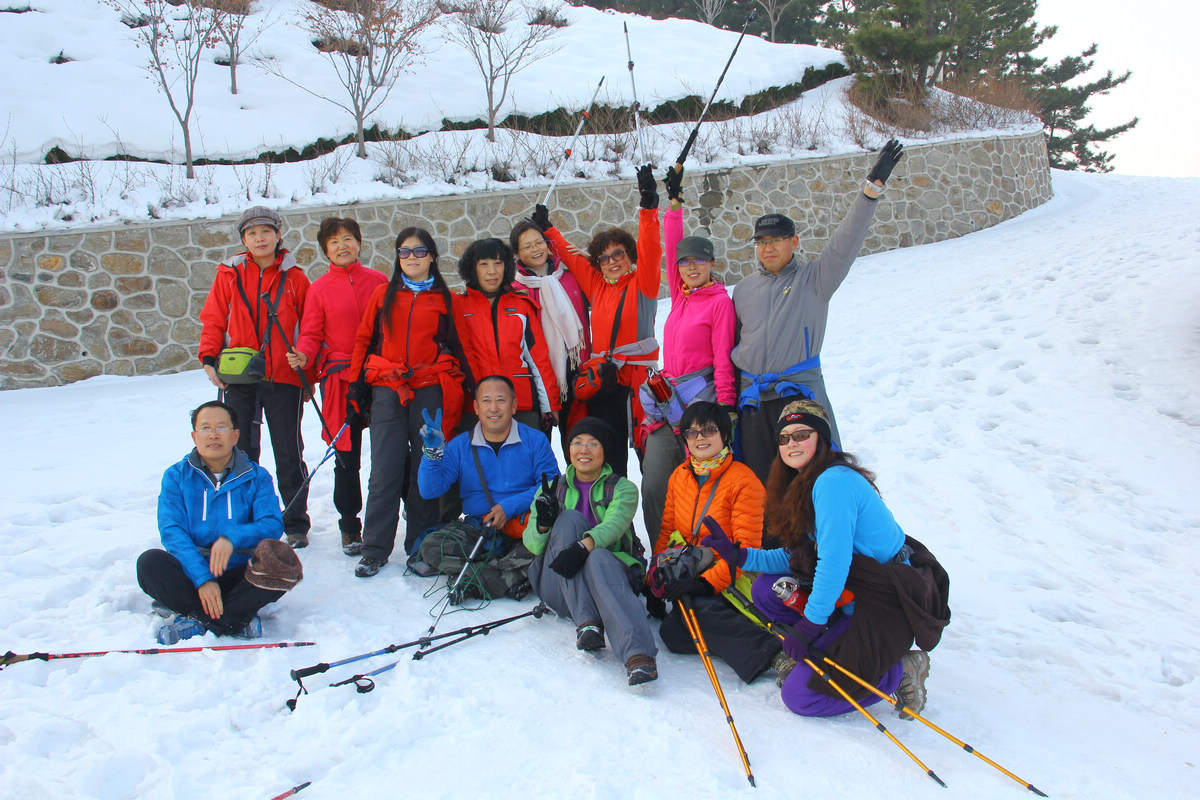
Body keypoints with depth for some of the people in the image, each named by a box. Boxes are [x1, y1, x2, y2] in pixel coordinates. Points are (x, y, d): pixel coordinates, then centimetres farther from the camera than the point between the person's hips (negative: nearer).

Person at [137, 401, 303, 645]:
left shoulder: (256, 477, 5)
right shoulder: (176, 476, 4)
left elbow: (273, 525, -8)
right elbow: (172, 532, -8)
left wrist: (232, 537, -29)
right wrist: (202, 578, -23)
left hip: (238, 575, 0)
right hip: (192, 574, 0)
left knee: (282, 565, -28)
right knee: (150, 562, -28)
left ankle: (198, 621, -27)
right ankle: (237, 619, -28)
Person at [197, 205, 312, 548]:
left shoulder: (294, 277, 3)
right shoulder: (229, 274, 6)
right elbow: (213, 320, 7)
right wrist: (209, 359, -7)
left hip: (284, 378, -1)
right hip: (239, 380, 1)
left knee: (289, 453, 5)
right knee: (241, 453, 7)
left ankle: (296, 525, 17)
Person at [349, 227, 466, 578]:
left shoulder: (445, 299, 10)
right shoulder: (383, 295, 13)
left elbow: (456, 346, 11)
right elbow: (364, 340, 14)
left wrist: (458, 388, 5)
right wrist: (356, 385, 8)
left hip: (430, 391, 0)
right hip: (387, 390, 1)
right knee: (386, 469, -4)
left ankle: (421, 548, 13)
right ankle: (375, 550, 6)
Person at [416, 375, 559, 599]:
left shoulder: (535, 440, 4)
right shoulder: (460, 445, 8)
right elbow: (429, 490, 1)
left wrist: (510, 506, -17)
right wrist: (434, 451, -16)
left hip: (525, 528, -2)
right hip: (477, 529, 2)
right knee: (432, 547, -25)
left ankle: (477, 581, -23)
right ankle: (515, 577, -27)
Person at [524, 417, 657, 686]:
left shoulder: (622, 489, 9)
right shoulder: (553, 490, 17)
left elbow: (613, 525, -14)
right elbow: (532, 545, 5)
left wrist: (583, 547, -35)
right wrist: (543, 523, -19)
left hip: (609, 570, -2)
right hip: (558, 586, 2)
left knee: (598, 558, -37)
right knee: (570, 518, -23)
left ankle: (637, 653, -57)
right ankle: (586, 622, -35)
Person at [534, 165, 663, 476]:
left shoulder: (642, 284, 1)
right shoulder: (596, 286, 13)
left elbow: (649, 250, -14)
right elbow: (570, 255, 24)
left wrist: (648, 207, -24)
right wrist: (548, 229, 26)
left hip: (640, 379, -4)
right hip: (603, 382, 4)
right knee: (607, 458, 4)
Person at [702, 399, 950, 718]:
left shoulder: (834, 481, -21)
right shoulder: (804, 484, 9)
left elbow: (834, 561, -25)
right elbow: (796, 556, 10)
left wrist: (810, 624, -20)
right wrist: (739, 556, 0)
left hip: (887, 610, -9)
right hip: (852, 596, 9)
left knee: (800, 695, -8)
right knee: (766, 588, 3)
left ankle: (900, 672, 5)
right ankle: (825, 649, 8)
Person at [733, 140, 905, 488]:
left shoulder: (813, 279, 3)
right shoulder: (743, 289, 15)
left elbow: (846, 241, -10)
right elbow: (730, 342, 20)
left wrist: (873, 185, -19)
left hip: (801, 394, -4)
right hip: (752, 399, 4)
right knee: (758, 482, 9)